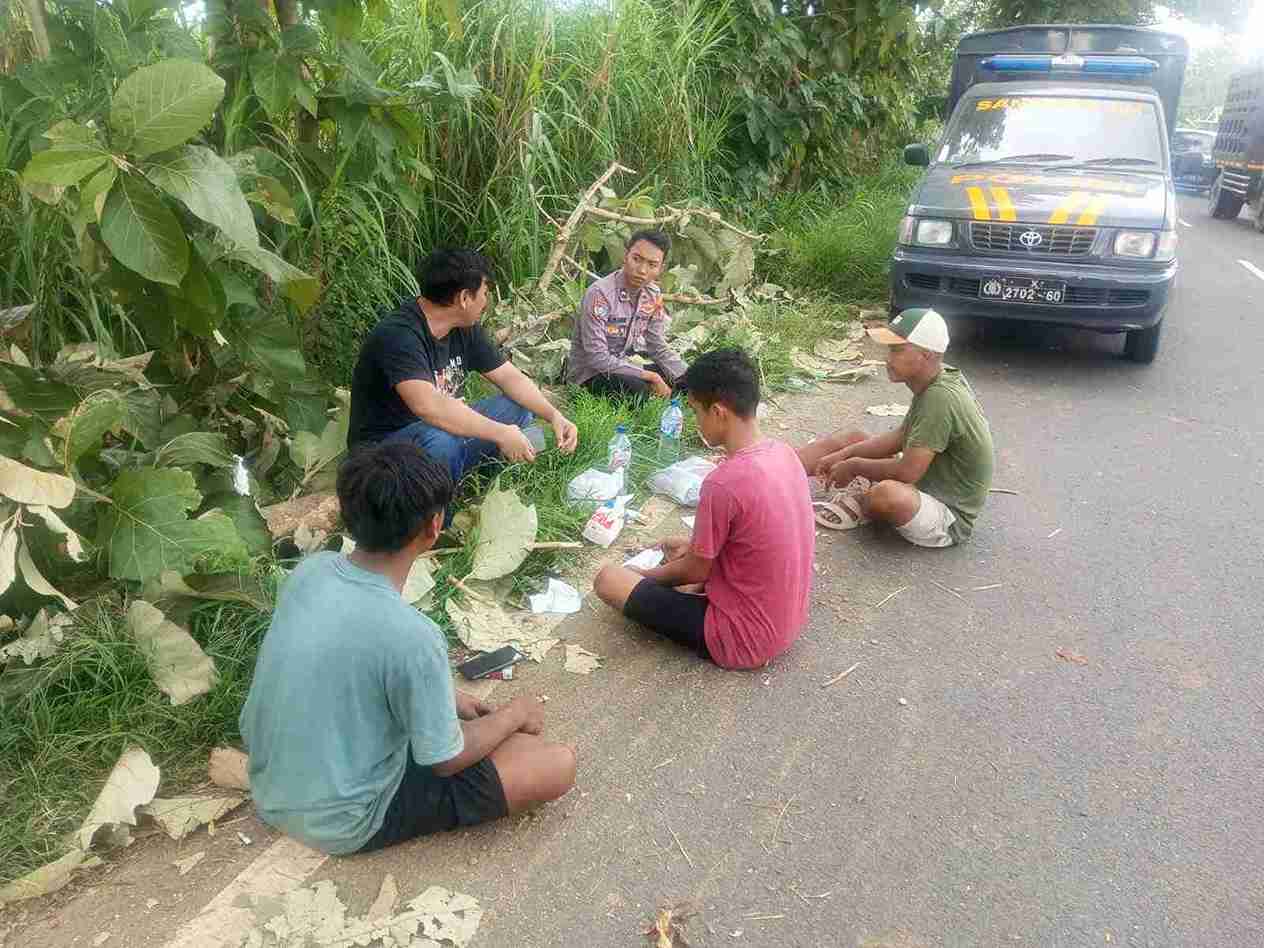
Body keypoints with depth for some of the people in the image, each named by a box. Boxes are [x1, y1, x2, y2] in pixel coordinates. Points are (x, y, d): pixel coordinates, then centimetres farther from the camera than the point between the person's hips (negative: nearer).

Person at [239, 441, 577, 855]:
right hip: (344, 822, -7)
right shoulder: (409, 634, -32)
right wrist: (514, 714, 0)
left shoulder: (310, 569, -10)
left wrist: (446, 698, 11)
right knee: (558, 764, -8)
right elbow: (445, 760, -17)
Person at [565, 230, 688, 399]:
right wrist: (650, 376, -26)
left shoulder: (653, 295, -2)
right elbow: (597, 357, -27)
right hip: (589, 373, -7)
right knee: (637, 389, -33)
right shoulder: (600, 294, -24)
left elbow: (659, 347, 4)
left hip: (622, 367, 7)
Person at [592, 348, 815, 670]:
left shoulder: (723, 483, -29)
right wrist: (694, 545, 19)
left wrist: (647, 575, 5)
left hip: (742, 640, -8)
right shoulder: (783, 452, -4)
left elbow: (697, 571, -13)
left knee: (608, 579, -6)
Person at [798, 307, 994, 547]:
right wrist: (845, 454, 0)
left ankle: (857, 506, -3)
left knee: (888, 493, -39)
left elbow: (907, 472, -30)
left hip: (950, 518, -10)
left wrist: (855, 466, -14)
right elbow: (901, 437, 10)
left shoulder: (941, 397, -29)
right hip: (928, 485, 10)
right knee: (853, 438, 11)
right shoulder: (935, 380, 0)